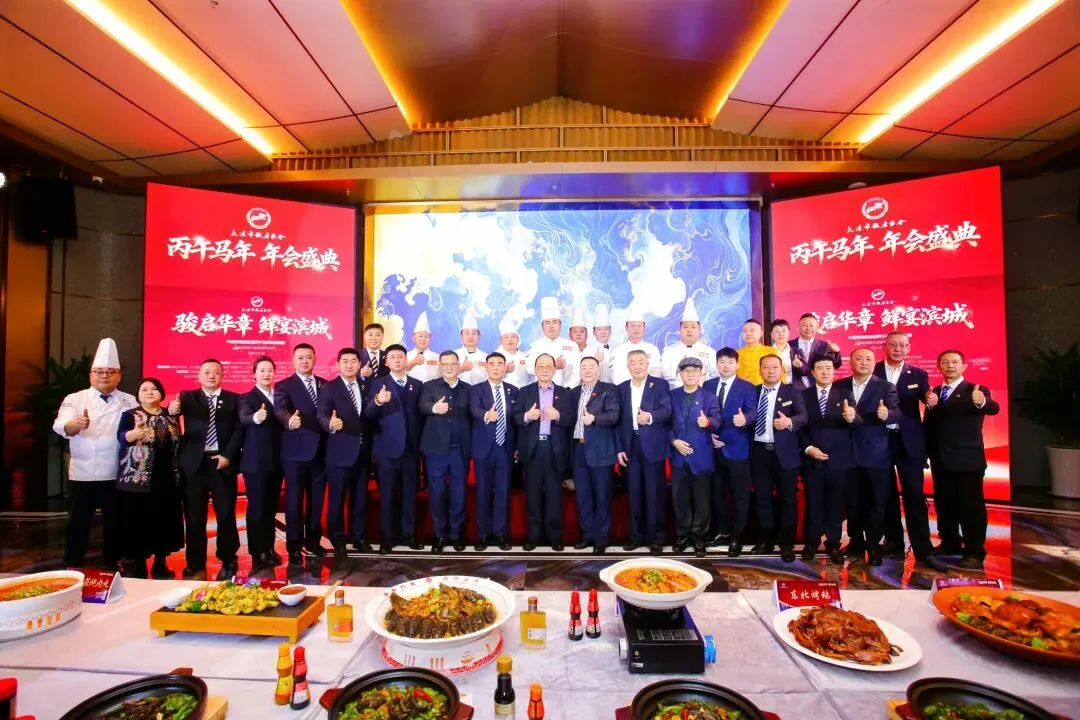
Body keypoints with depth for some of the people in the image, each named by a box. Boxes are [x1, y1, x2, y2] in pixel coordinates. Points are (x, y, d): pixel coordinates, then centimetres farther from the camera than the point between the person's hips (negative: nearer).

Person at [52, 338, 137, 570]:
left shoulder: (129, 402, 4)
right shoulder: (75, 399, 2)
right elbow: (60, 426, -14)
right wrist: (75, 424, -35)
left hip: (117, 474, 1)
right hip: (82, 473, 0)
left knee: (114, 522, 11)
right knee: (78, 523, 8)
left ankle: (111, 566, 25)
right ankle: (72, 567, 23)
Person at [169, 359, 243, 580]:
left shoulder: (234, 399, 7)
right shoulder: (188, 396, 9)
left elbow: (239, 429, 0)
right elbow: (179, 406, -12)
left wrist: (228, 455, -10)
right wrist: (173, 409, -35)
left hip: (222, 462, 0)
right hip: (195, 463, 1)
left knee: (226, 515, 4)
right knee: (194, 517, 6)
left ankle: (228, 563, 17)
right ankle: (196, 565, 19)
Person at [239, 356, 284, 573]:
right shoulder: (247, 397, -5)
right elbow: (244, 419, -26)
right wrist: (256, 417, -46)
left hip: (277, 461, 5)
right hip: (255, 462, -5)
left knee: (271, 507, 14)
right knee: (256, 508, -1)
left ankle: (269, 549, 25)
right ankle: (257, 555, 7)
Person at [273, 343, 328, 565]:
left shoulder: (325, 385, 10)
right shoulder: (284, 386, -3)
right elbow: (279, 410, -21)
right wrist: (290, 420, -42)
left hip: (320, 450, 4)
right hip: (296, 451, -4)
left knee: (317, 498, 14)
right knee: (294, 500, 3)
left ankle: (313, 540, 29)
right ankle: (294, 546, 16)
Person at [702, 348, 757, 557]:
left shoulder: (747, 387, -1)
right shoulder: (707, 385, 8)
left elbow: (752, 412, -16)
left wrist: (744, 419, -38)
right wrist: (708, 434, -4)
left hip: (737, 449, -3)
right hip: (714, 448, 3)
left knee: (739, 495, 4)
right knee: (717, 492, 13)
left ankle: (737, 536, 18)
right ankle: (721, 531, 29)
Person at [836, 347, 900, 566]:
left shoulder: (885, 387, -1)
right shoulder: (839, 386, 5)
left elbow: (897, 413, -13)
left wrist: (886, 414, -35)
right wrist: (845, 416, -23)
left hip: (876, 454, -2)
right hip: (849, 452, 2)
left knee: (877, 503, 6)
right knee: (852, 502, 11)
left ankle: (874, 546, 20)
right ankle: (856, 542, 26)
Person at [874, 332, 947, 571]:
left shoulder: (918, 375, 6)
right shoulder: (872, 372, 2)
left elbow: (927, 399, -5)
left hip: (909, 442, 0)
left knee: (915, 496, -1)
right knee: (886, 495, 10)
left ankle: (923, 550, 4)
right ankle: (894, 541, 22)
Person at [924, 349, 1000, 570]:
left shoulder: (975, 390, -4)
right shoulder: (934, 392, 12)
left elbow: (994, 408, -24)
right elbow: (930, 424, 6)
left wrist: (982, 402, -46)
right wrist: (930, 406, -14)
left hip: (967, 459, -6)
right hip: (940, 459, 6)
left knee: (971, 506, -2)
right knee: (943, 503, 14)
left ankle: (974, 553, 5)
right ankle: (950, 543, 28)